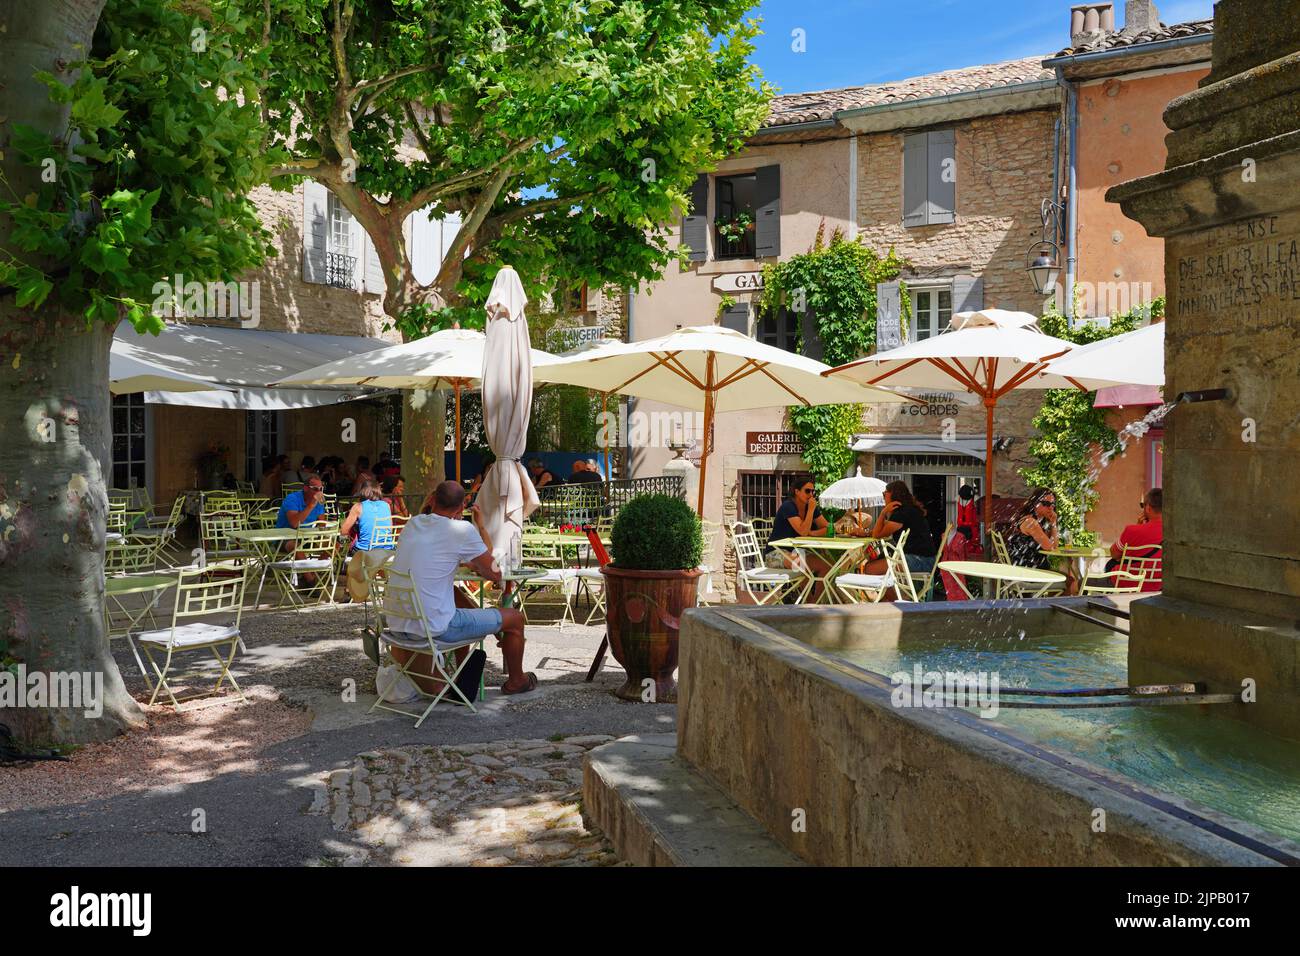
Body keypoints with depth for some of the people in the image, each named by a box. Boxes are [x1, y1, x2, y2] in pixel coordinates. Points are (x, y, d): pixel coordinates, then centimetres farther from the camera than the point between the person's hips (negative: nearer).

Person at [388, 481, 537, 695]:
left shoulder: (412, 524, 8)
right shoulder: (462, 530, -13)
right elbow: (494, 575, -3)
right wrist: (481, 526, 6)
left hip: (397, 622, 8)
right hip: (434, 628, -7)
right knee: (515, 618, 10)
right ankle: (515, 681, 32)